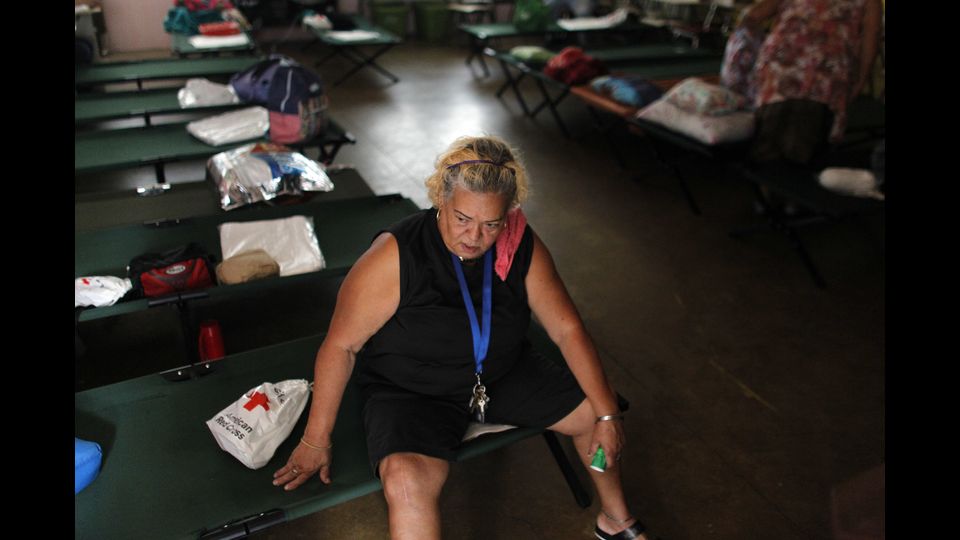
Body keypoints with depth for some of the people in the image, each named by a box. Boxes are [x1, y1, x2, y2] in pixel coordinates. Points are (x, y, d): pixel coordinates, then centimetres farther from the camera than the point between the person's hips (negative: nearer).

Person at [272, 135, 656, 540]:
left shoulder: (523, 248, -13)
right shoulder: (396, 253, -26)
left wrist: (607, 415, -10)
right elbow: (341, 345, -18)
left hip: (503, 374, 5)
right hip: (410, 390, -4)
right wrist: (316, 439, -14)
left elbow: (567, 329, -7)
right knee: (406, 481, -33)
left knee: (596, 413, 3)